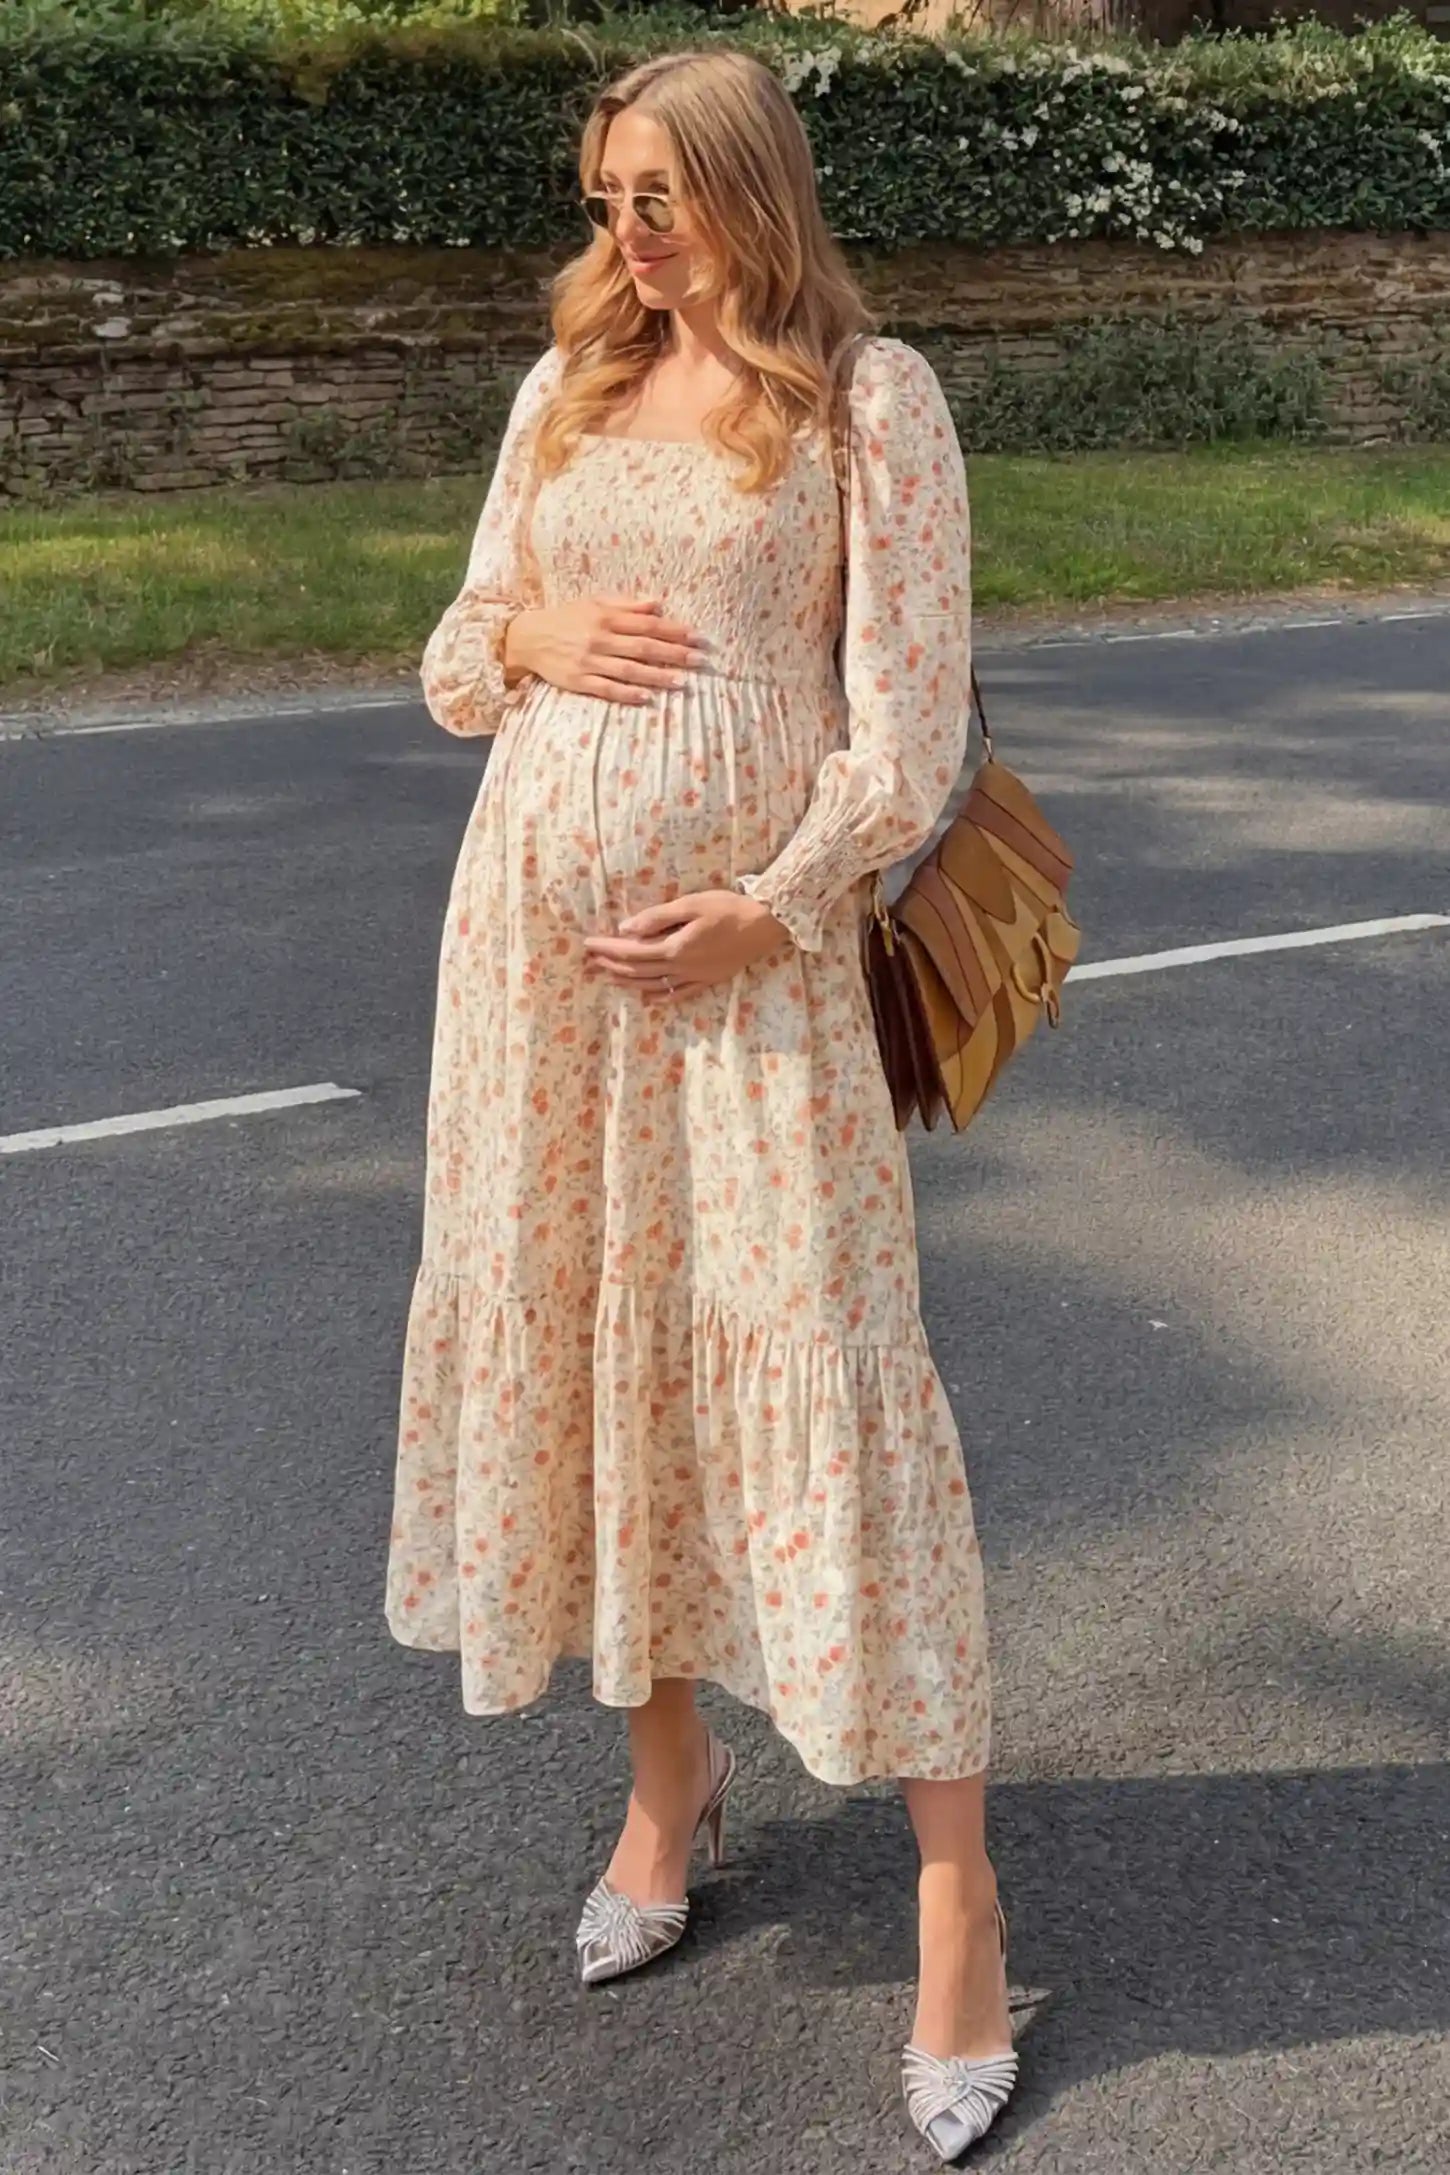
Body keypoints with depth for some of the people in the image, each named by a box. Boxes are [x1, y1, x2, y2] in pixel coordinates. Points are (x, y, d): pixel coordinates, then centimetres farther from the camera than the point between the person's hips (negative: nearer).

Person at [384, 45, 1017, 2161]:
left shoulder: (869, 395, -1)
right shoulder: (565, 390, 13)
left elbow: (912, 717, -6)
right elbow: (449, 667, 15)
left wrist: (778, 910, -17)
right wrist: (528, 641, -7)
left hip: (754, 949, -5)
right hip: (534, 934, 6)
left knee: (823, 1363, -6)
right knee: (576, 1341, 11)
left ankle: (957, 1892, 6)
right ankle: (669, 1772, 32)